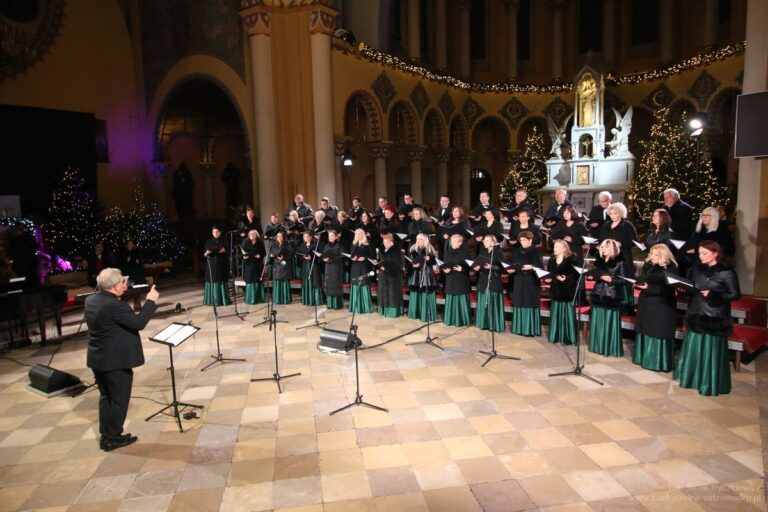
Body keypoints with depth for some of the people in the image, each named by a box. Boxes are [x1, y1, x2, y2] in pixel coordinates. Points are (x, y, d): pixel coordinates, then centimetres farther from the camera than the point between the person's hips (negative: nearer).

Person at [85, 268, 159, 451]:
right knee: (119, 400, 7)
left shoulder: (90, 300, 1)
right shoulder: (115, 306, -26)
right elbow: (138, 323, -23)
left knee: (106, 397, 20)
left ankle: (105, 435, 29)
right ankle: (112, 438, 17)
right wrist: (151, 301, -16)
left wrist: (120, 293, 14)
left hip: (97, 359, 9)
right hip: (116, 360, -9)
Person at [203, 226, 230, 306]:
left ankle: (223, 299, 7)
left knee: (222, 282, 1)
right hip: (212, 265, -1)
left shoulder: (223, 241, 7)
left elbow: (227, 252, 11)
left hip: (221, 264, 1)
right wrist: (206, 253, -21)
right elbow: (204, 254, 1)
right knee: (213, 281, -3)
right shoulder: (209, 242, 4)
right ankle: (213, 300, 2)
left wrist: (224, 251, -11)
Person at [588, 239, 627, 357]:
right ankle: (598, 346, 23)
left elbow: (624, 281, -9)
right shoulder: (599, 260, 8)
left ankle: (612, 349, 10)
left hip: (612, 297, -5)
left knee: (610, 324, -1)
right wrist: (599, 276, -9)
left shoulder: (619, 262, -6)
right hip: (598, 295, 5)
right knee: (598, 322, 11)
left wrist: (611, 279, -21)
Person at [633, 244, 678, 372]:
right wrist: (638, 284, -9)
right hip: (646, 304, 7)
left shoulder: (670, 268, -13)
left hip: (662, 306, -7)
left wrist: (648, 288, -24)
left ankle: (659, 362, 6)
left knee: (659, 333, -3)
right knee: (645, 331, 12)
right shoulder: (648, 265, 7)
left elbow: (667, 289, -19)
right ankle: (644, 357, 25)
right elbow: (642, 279, 13)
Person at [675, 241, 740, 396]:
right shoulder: (696, 269, 6)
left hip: (715, 319, -5)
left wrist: (713, 295, -19)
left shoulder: (727, 273, -9)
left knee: (711, 352, 1)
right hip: (696, 315, 5)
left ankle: (711, 385, 13)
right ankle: (691, 379, 23)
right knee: (693, 349, 11)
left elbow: (736, 295, -10)